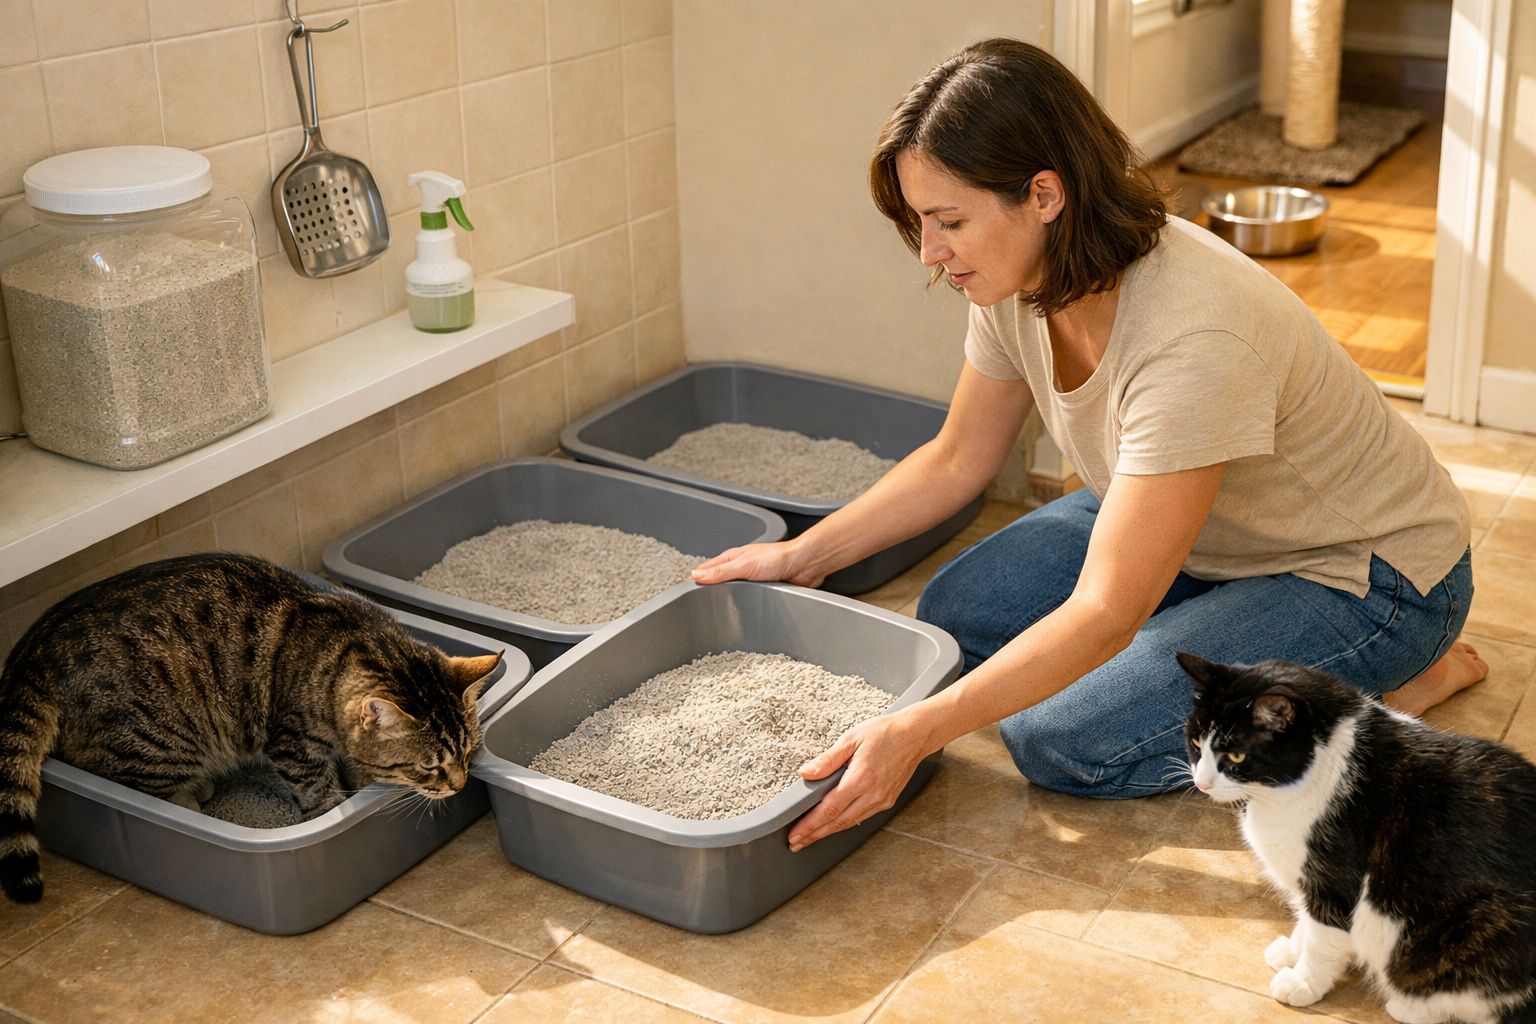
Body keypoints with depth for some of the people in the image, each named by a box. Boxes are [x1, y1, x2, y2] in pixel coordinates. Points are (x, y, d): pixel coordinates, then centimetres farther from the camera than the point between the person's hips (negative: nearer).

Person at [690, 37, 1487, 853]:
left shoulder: (1190, 337, -38)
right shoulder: (1018, 283, -13)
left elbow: (1104, 616, -36)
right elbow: (956, 460, 4)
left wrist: (917, 732, -40)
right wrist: (801, 557, -2)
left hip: (1361, 574, -8)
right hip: (1204, 532, 8)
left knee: (1061, 741, -19)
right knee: (957, 616, -2)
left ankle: (1395, 681, -3)